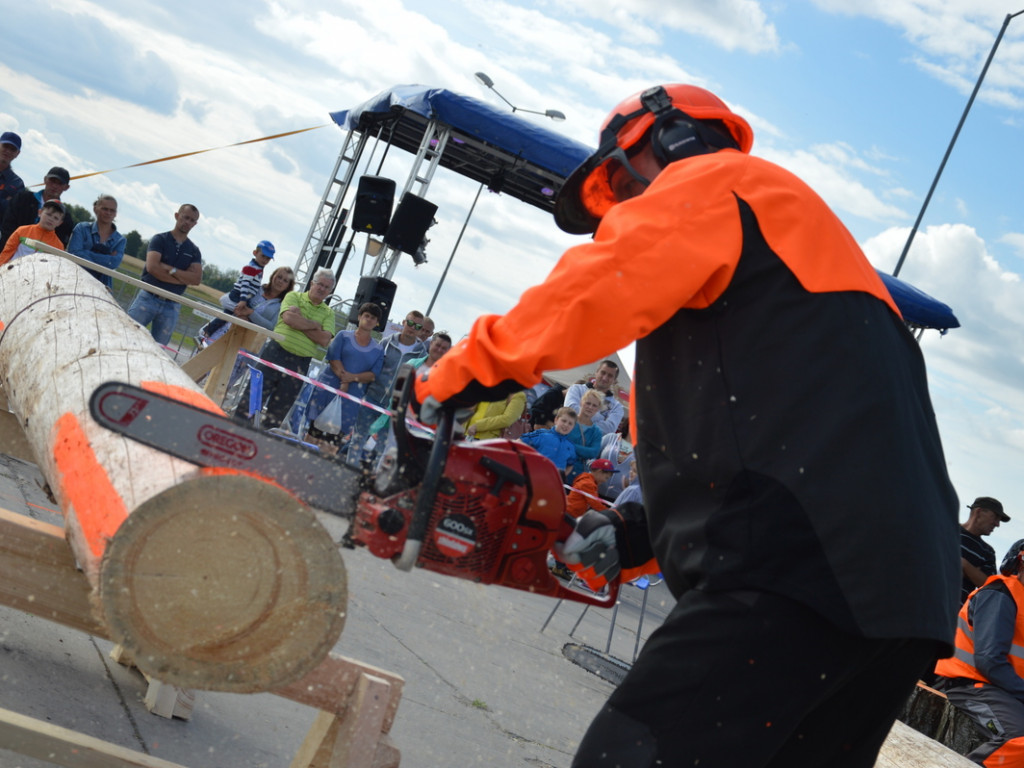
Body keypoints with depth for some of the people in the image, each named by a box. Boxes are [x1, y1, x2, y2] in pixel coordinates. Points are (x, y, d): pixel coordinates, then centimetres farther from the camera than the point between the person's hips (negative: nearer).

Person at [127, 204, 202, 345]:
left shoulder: (194, 251, 12)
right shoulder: (160, 239, 2)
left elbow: (197, 279, -2)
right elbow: (152, 267, -14)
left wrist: (170, 269, -12)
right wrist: (184, 279, -11)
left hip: (171, 306, 3)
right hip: (148, 298, -3)